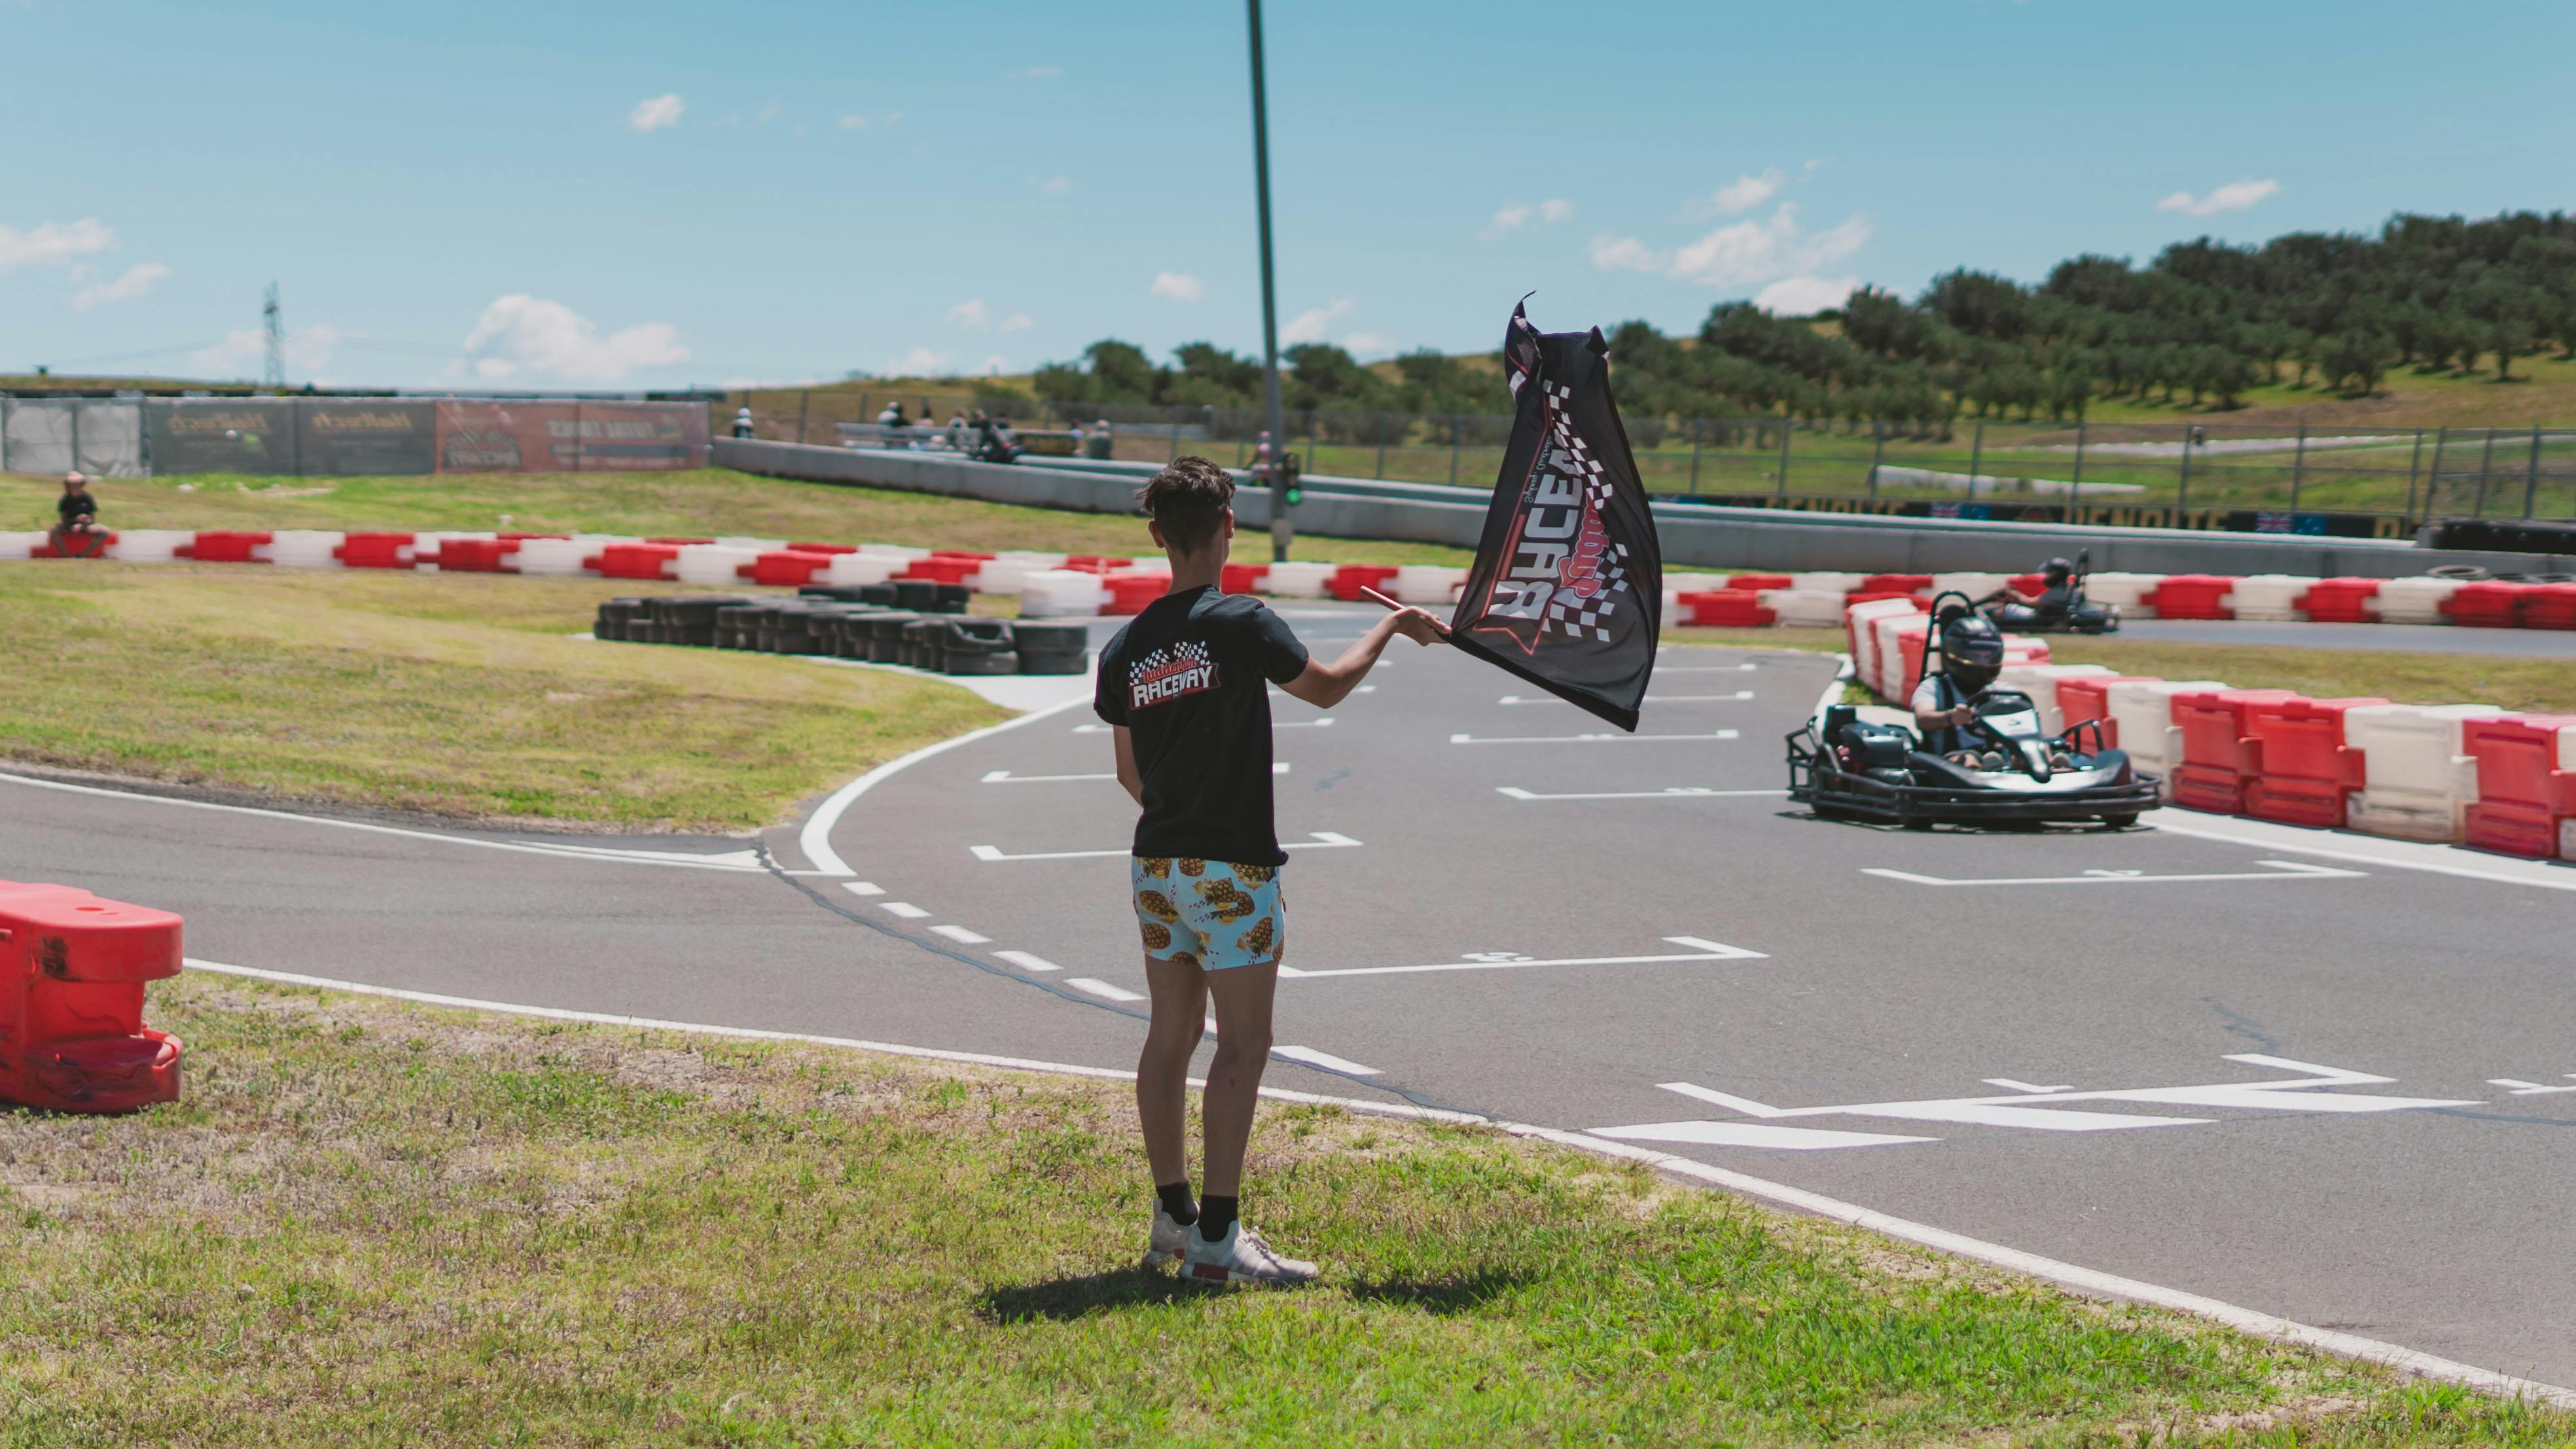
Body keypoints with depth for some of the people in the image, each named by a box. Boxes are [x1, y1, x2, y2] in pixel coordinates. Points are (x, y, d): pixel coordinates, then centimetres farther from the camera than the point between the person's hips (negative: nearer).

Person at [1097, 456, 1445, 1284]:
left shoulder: (1126, 647, 4)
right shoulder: (1241, 623, -13)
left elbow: (1130, 774, 12)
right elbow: (1326, 688, 2)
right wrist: (1393, 627, 16)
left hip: (1158, 859, 7)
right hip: (1232, 865, -7)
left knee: (1172, 1034, 13)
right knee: (1243, 1041, -3)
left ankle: (1173, 1218, 21)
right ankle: (1218, 1239, -5)